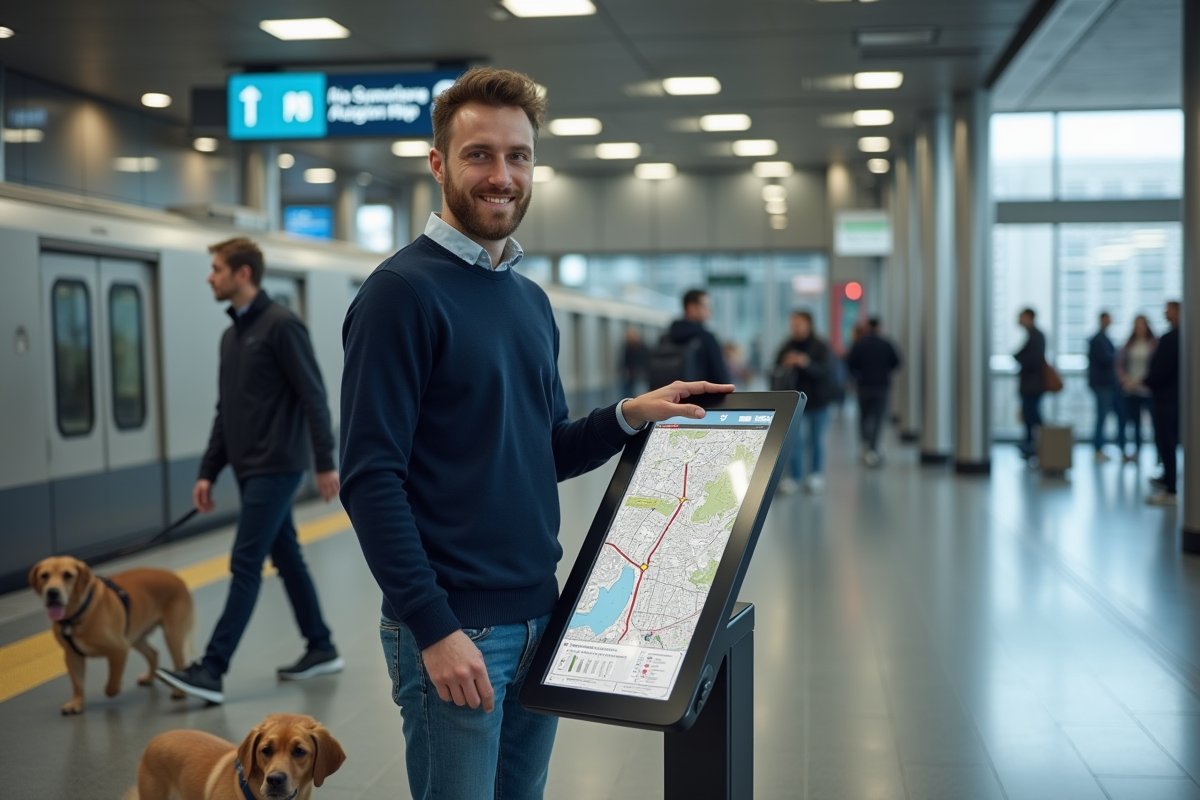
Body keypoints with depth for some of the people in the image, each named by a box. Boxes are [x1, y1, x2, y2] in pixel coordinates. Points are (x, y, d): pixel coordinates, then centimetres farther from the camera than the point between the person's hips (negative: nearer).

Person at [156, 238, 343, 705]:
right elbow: (225, 411, 18)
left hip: (276, 468, -9)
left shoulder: (280, 325, -13)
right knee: (286, 557, 14)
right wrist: (208, 473, 15)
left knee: (246, 564, -9)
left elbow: (313, 397, -15)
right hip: (249, 469, 9)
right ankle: (321, 649, 24)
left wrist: (325, 463, -17)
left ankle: (212, 672, -9)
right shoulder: (231, 335, 15)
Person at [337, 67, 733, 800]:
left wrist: (629, 416, 2)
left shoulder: (532, 301, 12)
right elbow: (371, 479, -17)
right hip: (454, 627, -7)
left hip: (540, 616, 7)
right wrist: (433, 627, -20)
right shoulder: (403, 292, -12)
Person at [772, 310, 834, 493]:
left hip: (817, 401, -2)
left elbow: (826, 371, -17)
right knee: (794, 439, -4)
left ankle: (816, 474, 20)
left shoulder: (821, 348, -5)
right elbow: (777, 374, 5)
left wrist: (807, 364, -31)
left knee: (815, 439, 8)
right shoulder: (787, 348, 3)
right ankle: (795, 476, 2)